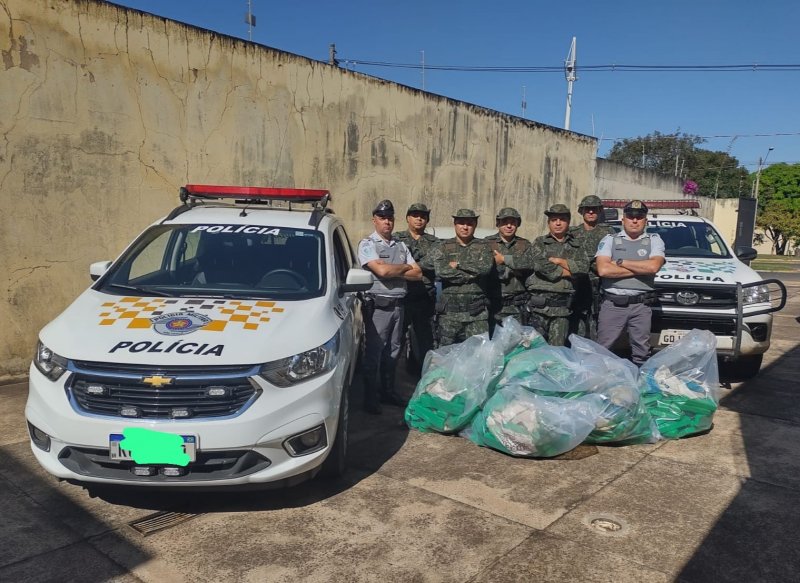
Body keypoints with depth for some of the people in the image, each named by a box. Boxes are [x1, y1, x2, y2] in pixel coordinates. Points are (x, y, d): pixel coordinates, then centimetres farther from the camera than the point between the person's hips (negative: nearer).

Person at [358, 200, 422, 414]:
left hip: (397, 305, 6)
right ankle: (370, 398, 7)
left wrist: (392, 271, -8)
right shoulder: (367, 244, -3)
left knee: (392, 351, 14)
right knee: (374, 353, -1)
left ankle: (387, 391, 26)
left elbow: (417, 274, 6)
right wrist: (404, 267, -3)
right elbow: (381, 270, -19)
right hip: (378, 306, -6)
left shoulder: (400, 246, 15)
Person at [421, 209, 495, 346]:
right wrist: (470, 274, -7)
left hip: (477, 314, 0)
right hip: (449, 312, 0)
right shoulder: (443, 247, 8)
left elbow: (486, 267, -11)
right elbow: (440, 270, -10)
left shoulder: (483, 247, 9)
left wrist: (458, 264, -6)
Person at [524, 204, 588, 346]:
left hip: (562, 306, 3)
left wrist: (558, 261, -7)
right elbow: (541, 265, -12)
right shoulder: (539, 243, 7)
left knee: (557, 348, 4)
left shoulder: (575, 246, 16)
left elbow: (584, 266, -3)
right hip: (540, 303, -2)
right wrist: (567, 271, -5)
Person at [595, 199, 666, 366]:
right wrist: (640, 269, -7)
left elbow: (654, 266, -11)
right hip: (612, 304, -1)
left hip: (641, 305, 1)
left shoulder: (654, 240, 10)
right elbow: (603, 270, -11)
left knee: (641, 353, 8)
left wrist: (620, 262, -7)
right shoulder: (609, 240, 7)